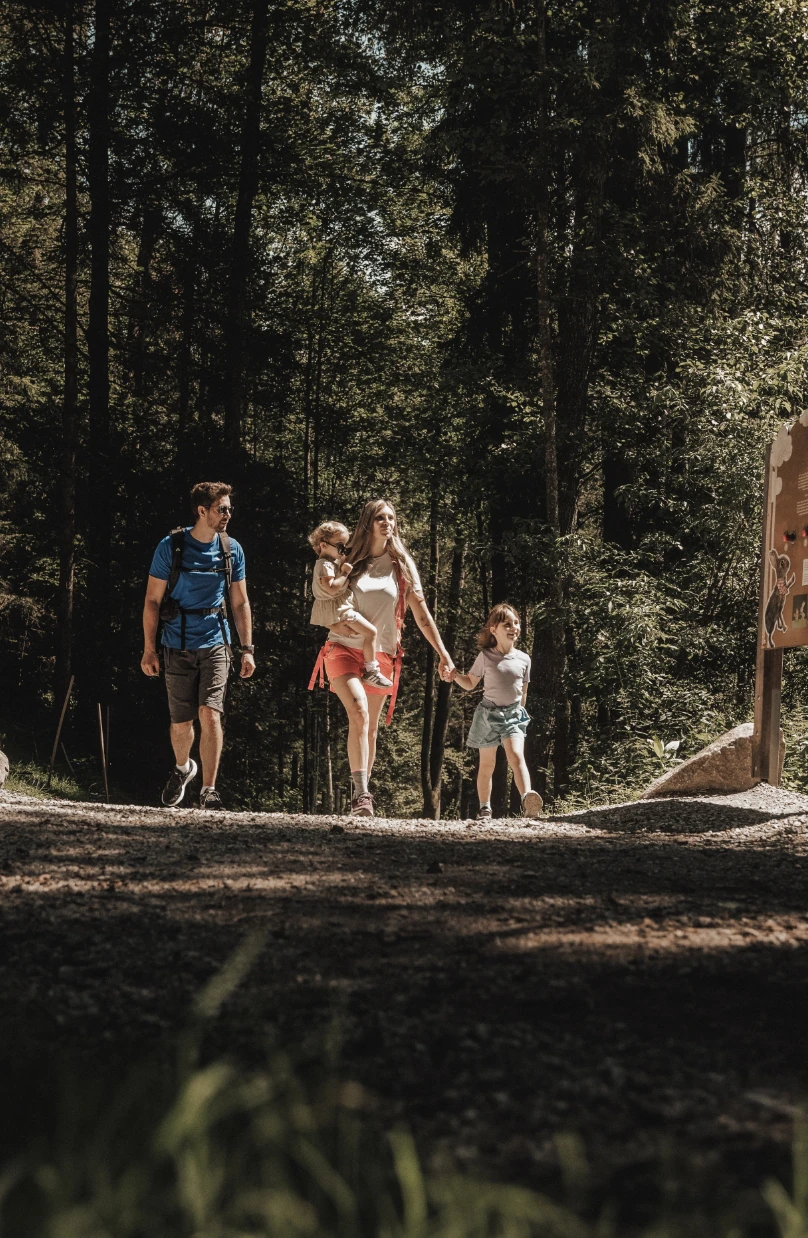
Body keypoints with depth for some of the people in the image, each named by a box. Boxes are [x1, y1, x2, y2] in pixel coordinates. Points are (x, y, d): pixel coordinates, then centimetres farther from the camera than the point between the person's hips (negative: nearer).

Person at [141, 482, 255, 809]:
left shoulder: (232, 549, 2)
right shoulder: (171, 546, -6)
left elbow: (240, 603, 9)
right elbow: (152, 600, -2)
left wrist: (247, 650, 4)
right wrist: (149, 649, -6)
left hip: (215, 643, 1)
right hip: (178, 646, -1)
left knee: (210, 713, -14)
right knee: (181, 721, 7)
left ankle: (209, 789, -10)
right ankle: (182, 768, 38)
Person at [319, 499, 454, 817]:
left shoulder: (401, 565, 5)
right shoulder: (349, 561, 1)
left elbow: (421, 612, 7)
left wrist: (443, 654, 4)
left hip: (382, 654, 3)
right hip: (345, 647, -2)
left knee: (370, 727, 7)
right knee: (359, 712, -24)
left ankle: (359, 797, 18)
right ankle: (361, 793, -27)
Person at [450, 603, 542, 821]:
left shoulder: (523, 659, 3)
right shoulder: (485, 656, -2)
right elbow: (470, 684, 6)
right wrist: (455, 675, -12)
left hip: (513, 714, 0)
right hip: (488, 713, 0)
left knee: (516, 756, -21)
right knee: (487, 764, 7)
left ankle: (528, 801, -33)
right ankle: (484, 809, 17)